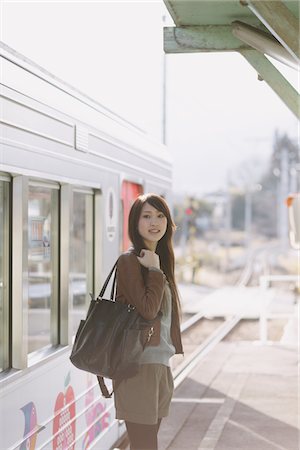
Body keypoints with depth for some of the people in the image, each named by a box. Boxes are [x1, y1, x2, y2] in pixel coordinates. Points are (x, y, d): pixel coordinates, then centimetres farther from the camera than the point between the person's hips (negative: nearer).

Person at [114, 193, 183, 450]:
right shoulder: (129, 261, -11)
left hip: (161, 363, 8)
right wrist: (155, 271, -14)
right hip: (139, 364, -8)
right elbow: (147, 310, -21)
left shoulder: (160, 260, 15)